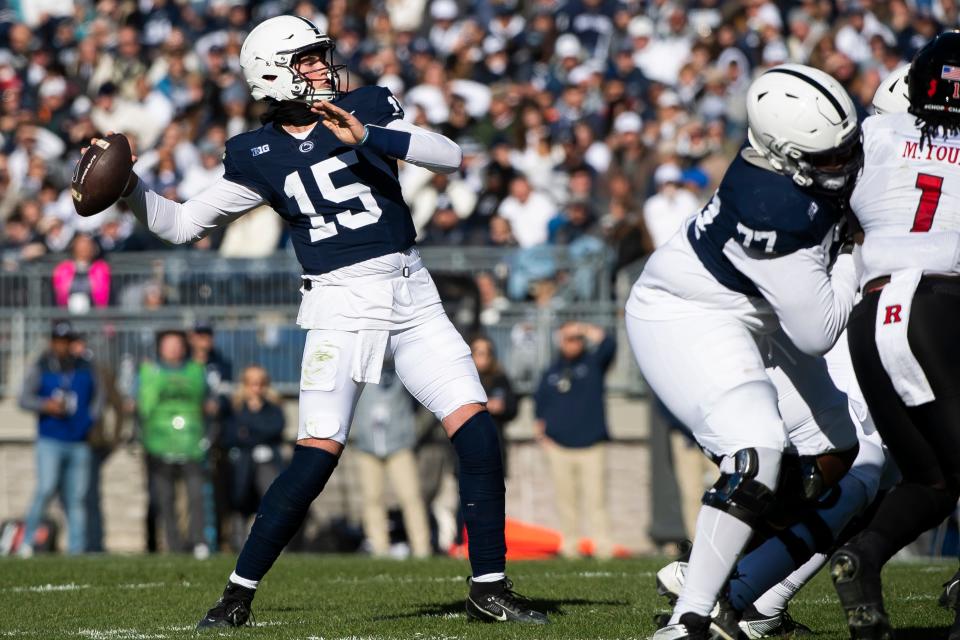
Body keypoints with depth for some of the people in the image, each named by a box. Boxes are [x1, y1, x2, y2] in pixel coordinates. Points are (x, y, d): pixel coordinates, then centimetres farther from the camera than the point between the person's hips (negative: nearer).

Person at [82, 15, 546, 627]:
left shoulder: (369, 108, 4)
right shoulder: (258, 157, 3)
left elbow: (451, 157, -8)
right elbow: (181, 224, 8)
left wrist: (366, 136, -19)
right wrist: (126, 182, -7)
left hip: (413, 295, 2)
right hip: (341, 306, -2)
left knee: (477, 431, -7)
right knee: (317, 455, -12)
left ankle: (489, 587, 3)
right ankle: (238, 593, -1)